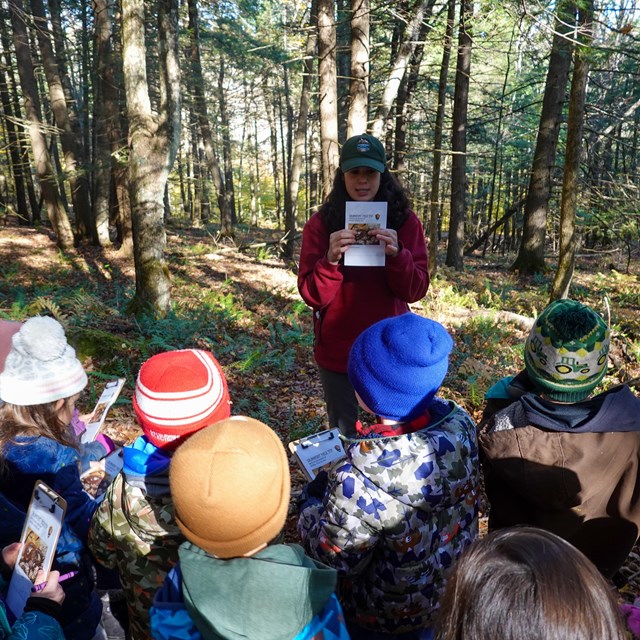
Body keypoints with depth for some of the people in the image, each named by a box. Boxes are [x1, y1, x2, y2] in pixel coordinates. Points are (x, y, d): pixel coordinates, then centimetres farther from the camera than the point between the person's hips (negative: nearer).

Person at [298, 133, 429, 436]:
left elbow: (416, 290, -7)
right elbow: (312, 296, -9)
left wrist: (396, 254, -25)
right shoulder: (321, 223, -5)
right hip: (337, 353, 0)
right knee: (342, 436, 15)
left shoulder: (405, 221, -2)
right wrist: (331, 260, -27)